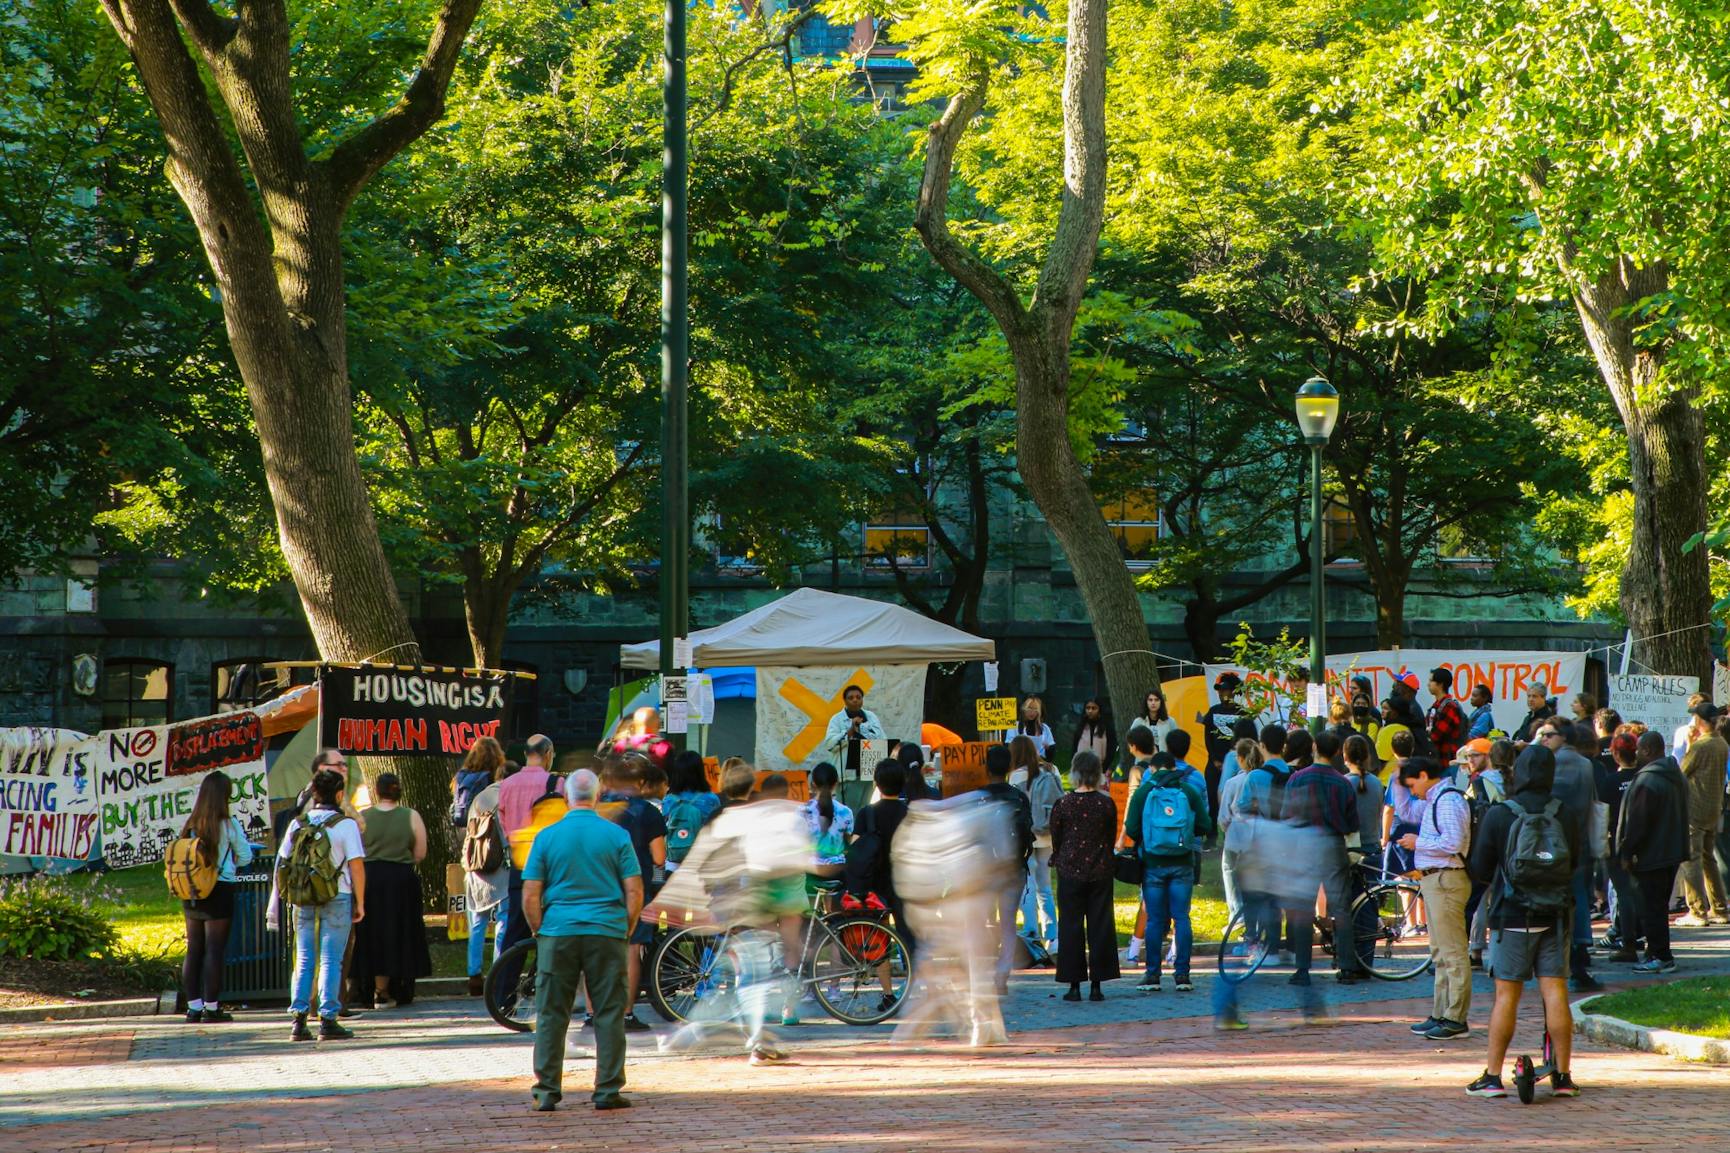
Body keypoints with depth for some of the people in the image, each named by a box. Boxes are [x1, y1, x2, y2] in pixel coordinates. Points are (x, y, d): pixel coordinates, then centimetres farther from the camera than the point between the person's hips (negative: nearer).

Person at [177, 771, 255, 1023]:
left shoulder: (191, 824, 3)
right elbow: (246, 856, 0)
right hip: (219, 890, -5)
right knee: (215, 950, -1)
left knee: (194, 949, 10)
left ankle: (193, 1006, 11)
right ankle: (212, 1007, -1)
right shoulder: (228, 823, -9)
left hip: (191, 893, 5)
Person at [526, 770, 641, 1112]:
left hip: (557, 933, 1)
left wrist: (540, 932, 11)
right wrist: (626, 929, 11)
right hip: (607, 933, -1)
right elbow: (634, 893, -2)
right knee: (609, 1015, 5)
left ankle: (546, 1093, 5)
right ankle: (608, 1090, 4)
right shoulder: (617, 836, -1)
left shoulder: (547, 836, 1)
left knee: (550, 1016, 6)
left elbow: (530, 897, -1)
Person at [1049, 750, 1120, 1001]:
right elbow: (1111, 839, 4)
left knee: (1071, 927, 5)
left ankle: (1074, 985, 3)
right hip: (1100, 874, 1)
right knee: (1100, 926, 6)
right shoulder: (1106, 804, -5)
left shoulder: (1062, 804, -8)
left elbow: (1056, 839, 1)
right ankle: (1097, 984, 5)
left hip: (1070, 873, -1)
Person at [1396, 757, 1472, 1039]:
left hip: (1446, 880, -11)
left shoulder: (1449, 801, -15)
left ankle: (1456, 1019, -8)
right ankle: (1440, 1014, 19)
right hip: (1433, 880, 11)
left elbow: (1453, 843, -24)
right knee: (1440, 953, 14)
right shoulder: (1434, 801, 17)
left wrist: (1418, 842, -14)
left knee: (1452, 952, -8)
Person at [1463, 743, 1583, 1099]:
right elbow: (1576, 863, 8)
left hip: (1512, 916, -2)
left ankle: (1492, 1076, 2)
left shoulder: (1498, 815, -8)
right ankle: (1564, 1076, 4)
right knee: (1556, 993, 3)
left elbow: (1480, 870, -3)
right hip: (1555, 916, 2)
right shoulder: (1565, 815, -1)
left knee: (1506, 996, 1)